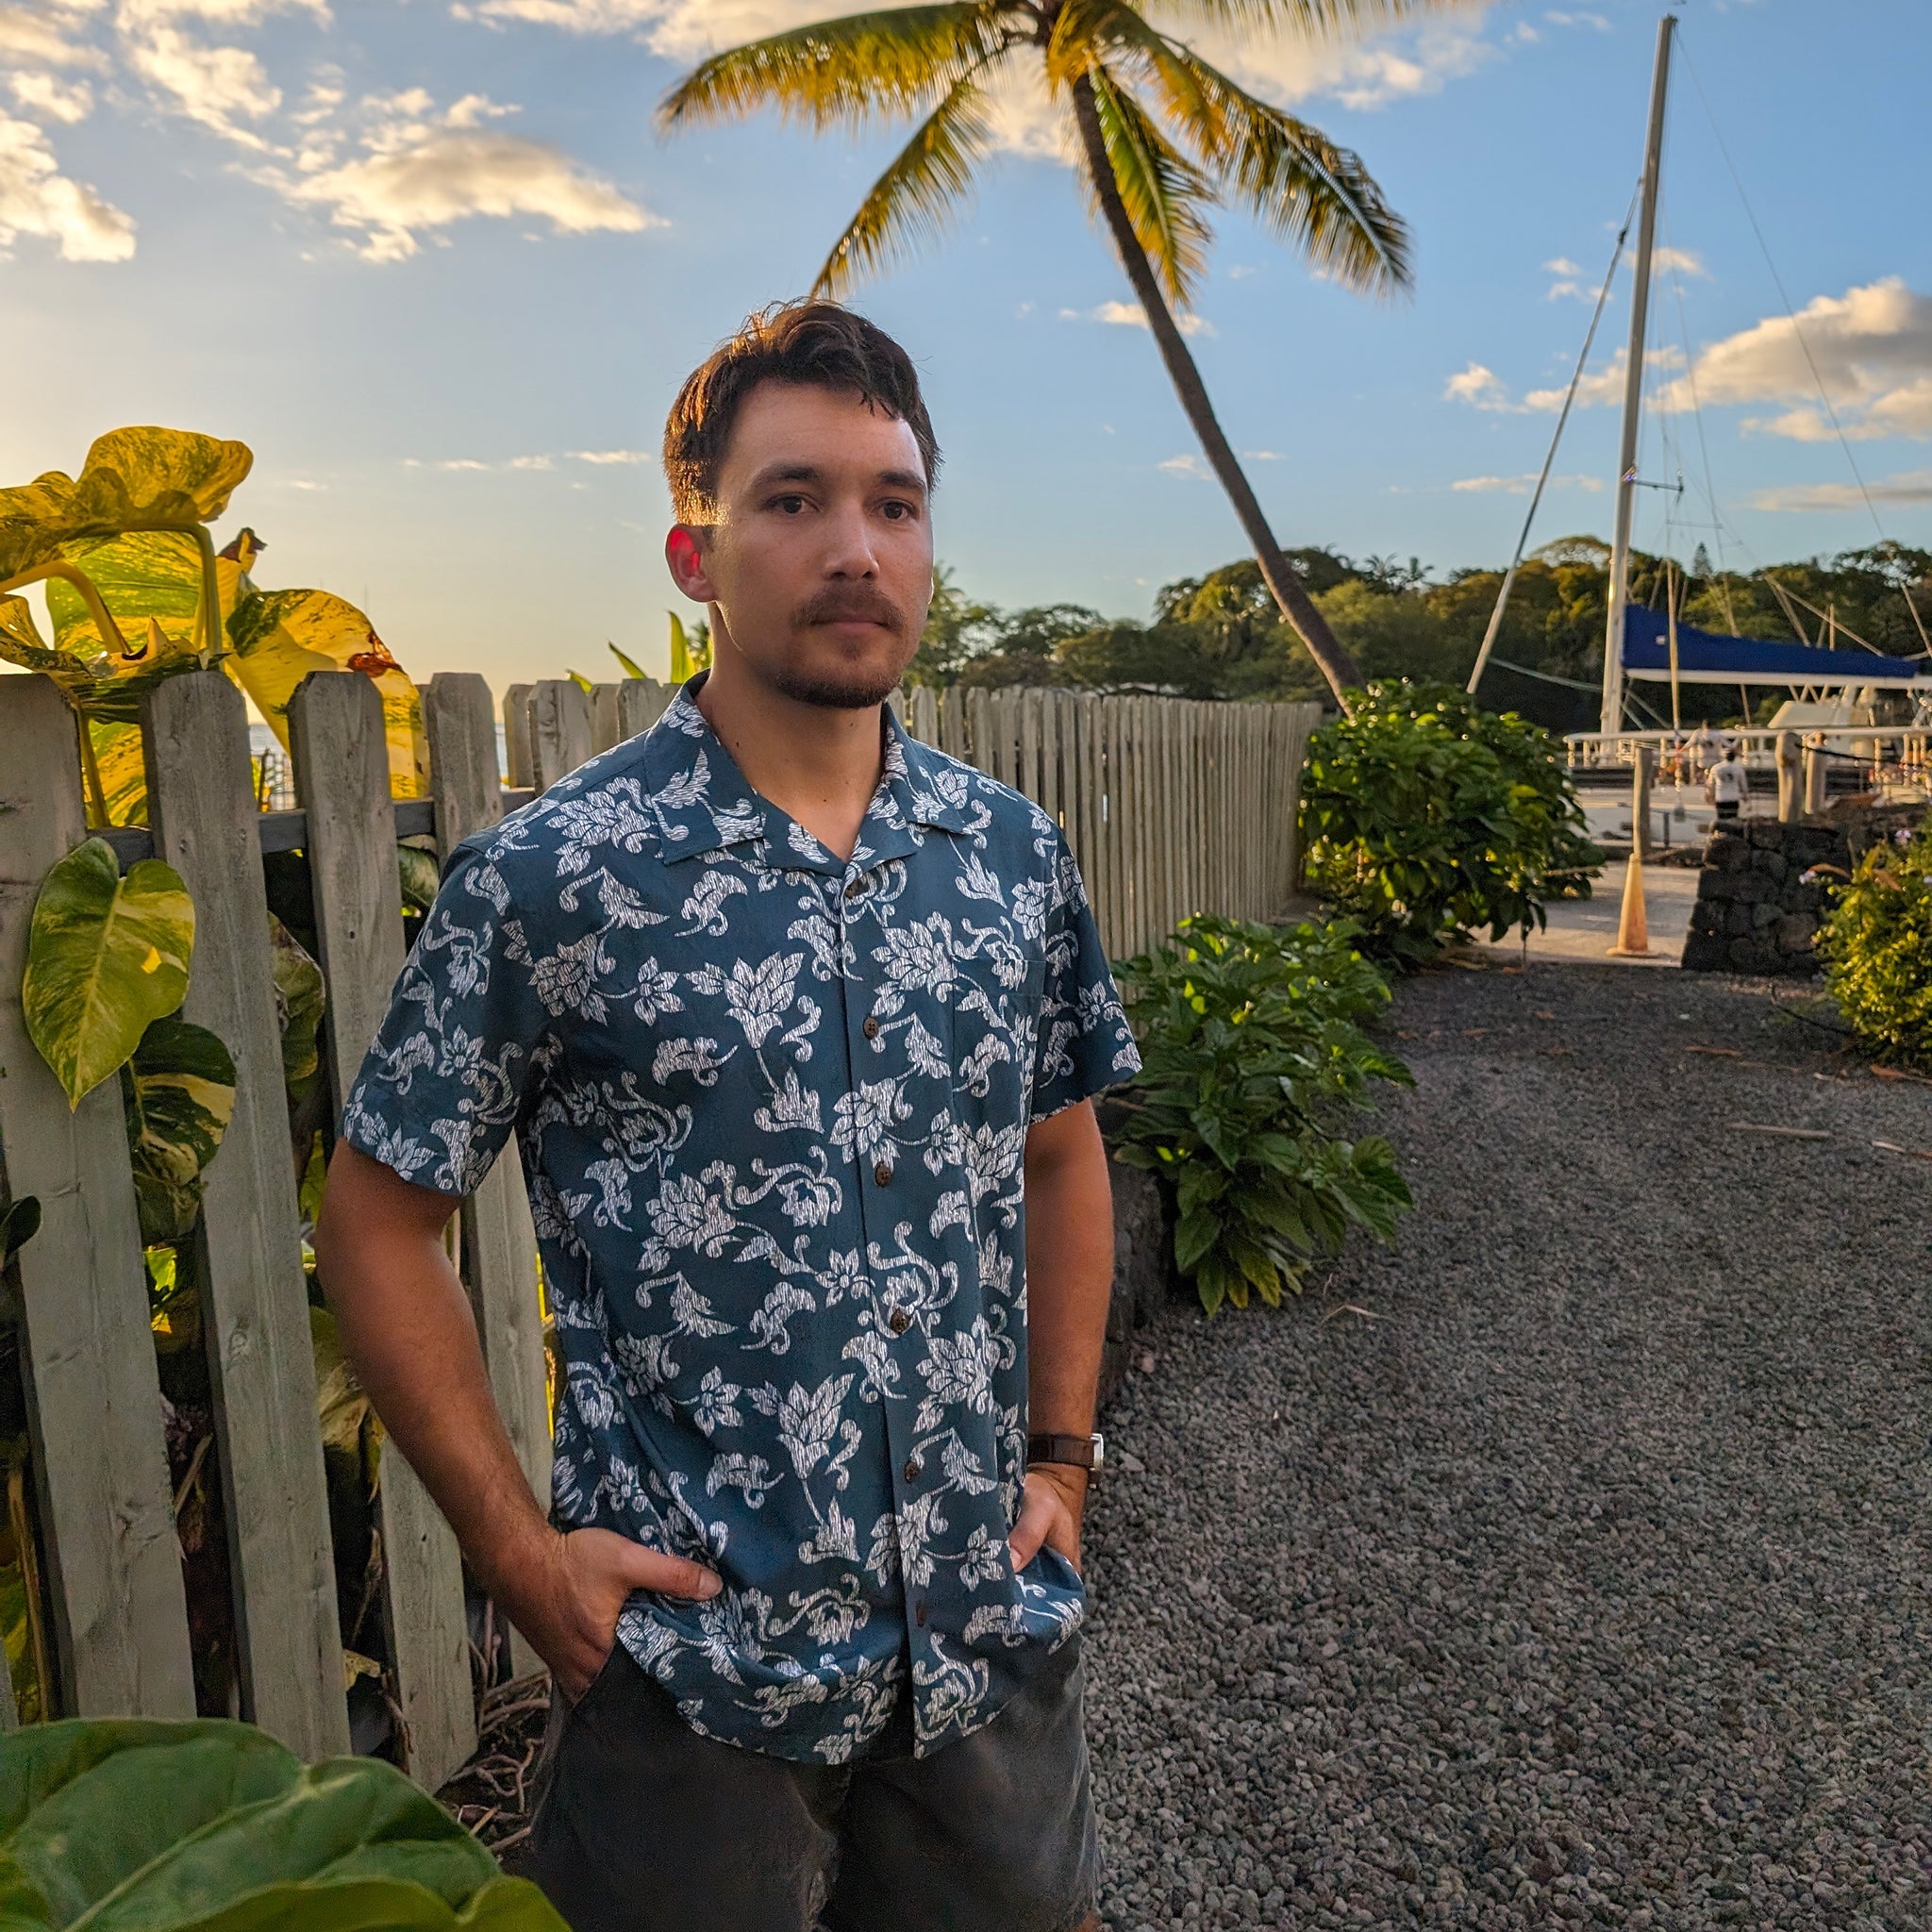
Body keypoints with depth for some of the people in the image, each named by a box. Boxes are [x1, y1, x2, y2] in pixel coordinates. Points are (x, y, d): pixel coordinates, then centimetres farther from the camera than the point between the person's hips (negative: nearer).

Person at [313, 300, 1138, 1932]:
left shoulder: (1015, 855, -1)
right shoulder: (546, 879, -14)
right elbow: (380, 1219, -6)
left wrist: (1060, 1454, 5)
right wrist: (518, 1549, -9)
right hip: (697, 1660, -4)